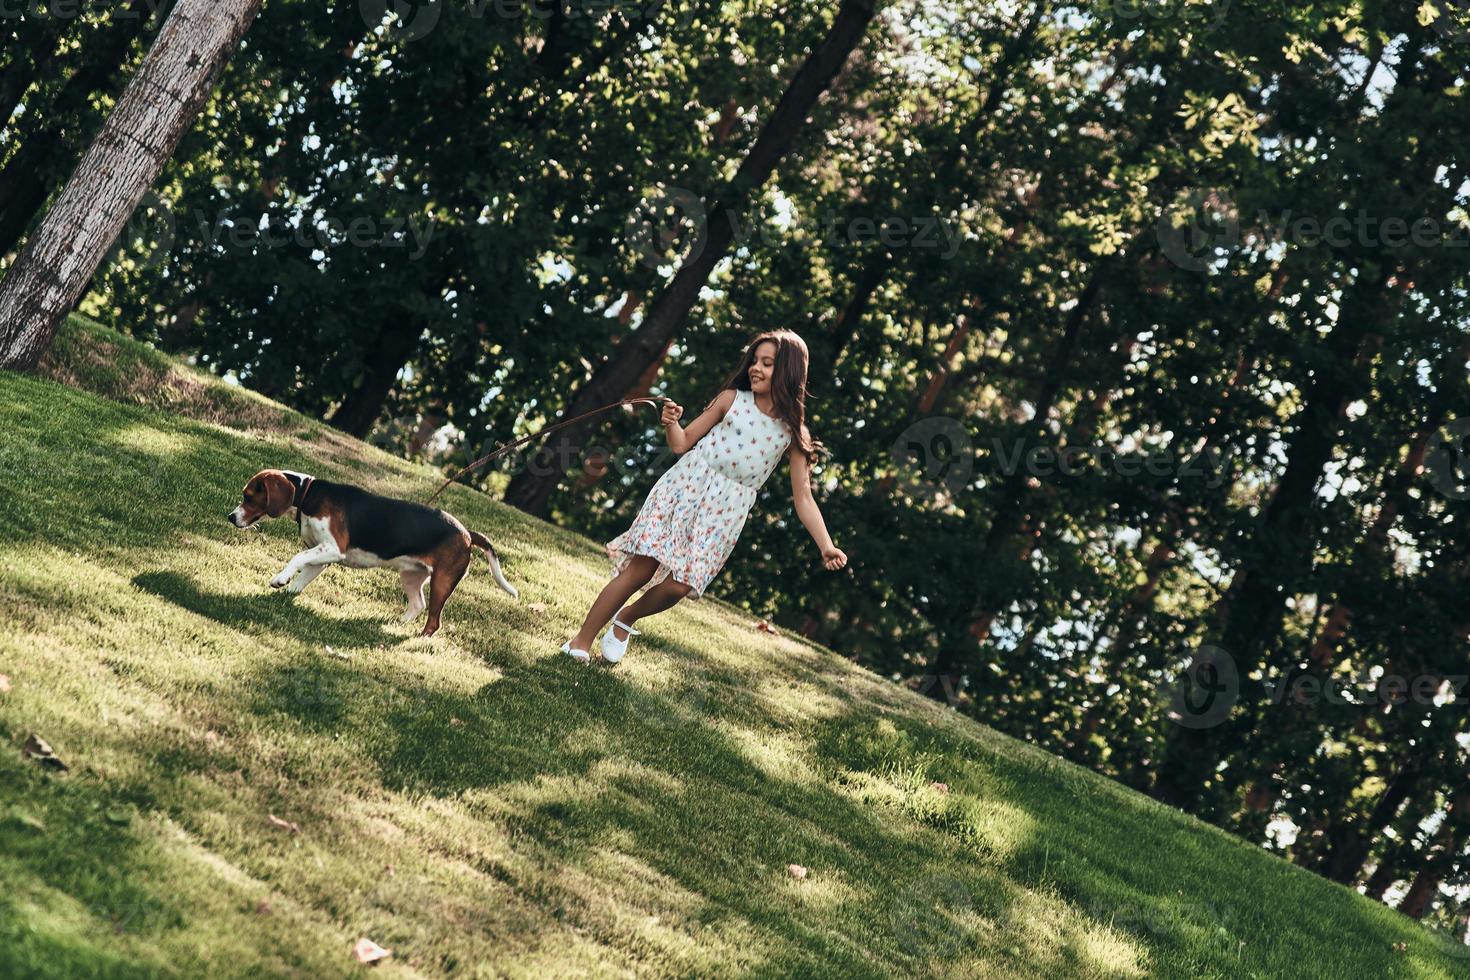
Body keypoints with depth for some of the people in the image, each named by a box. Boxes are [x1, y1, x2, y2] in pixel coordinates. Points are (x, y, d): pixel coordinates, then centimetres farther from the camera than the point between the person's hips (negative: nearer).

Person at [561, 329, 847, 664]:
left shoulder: (793, 432, 3)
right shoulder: (731, 399, 3)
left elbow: (804, 498, 3)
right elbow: (682, 444, 7)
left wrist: (827, 547, -8)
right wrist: (670, 424, -16)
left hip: (725, 511, 1)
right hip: (686, 486, -1)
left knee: (679, 585, -11)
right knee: (641, 570, -9)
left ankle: (626, 619, 19)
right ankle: (581, 641, 0)